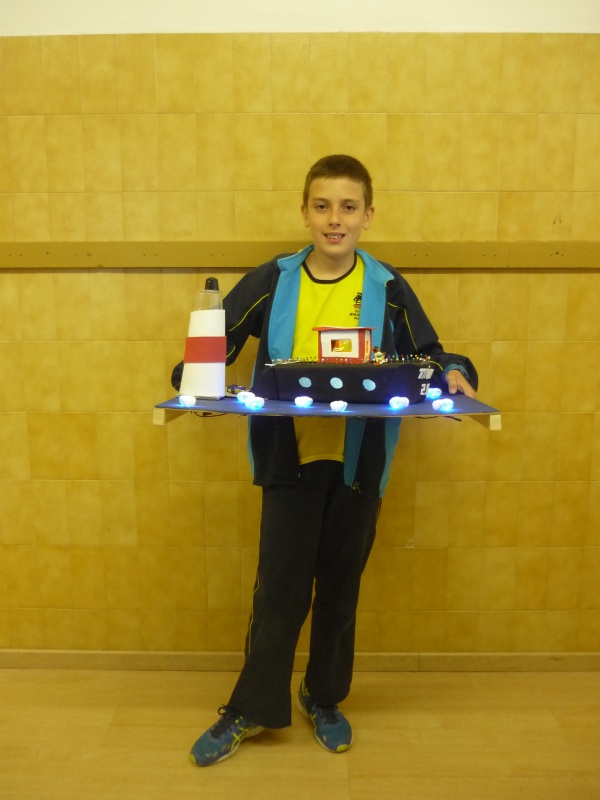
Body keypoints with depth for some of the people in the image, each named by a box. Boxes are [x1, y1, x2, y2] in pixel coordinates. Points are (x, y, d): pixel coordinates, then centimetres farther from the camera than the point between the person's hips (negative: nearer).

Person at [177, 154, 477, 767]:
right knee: (279, 589, 6)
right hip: (289, 458, -1)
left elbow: (426, 356, 7)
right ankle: (251, 709, 27)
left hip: (358, 462, 1)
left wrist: (451, 374, -14)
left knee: (340, 588, 15)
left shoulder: (387, 289, 0)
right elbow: (215, 344, 4)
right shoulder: (271, 281, -1)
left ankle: (324, 699, 38)